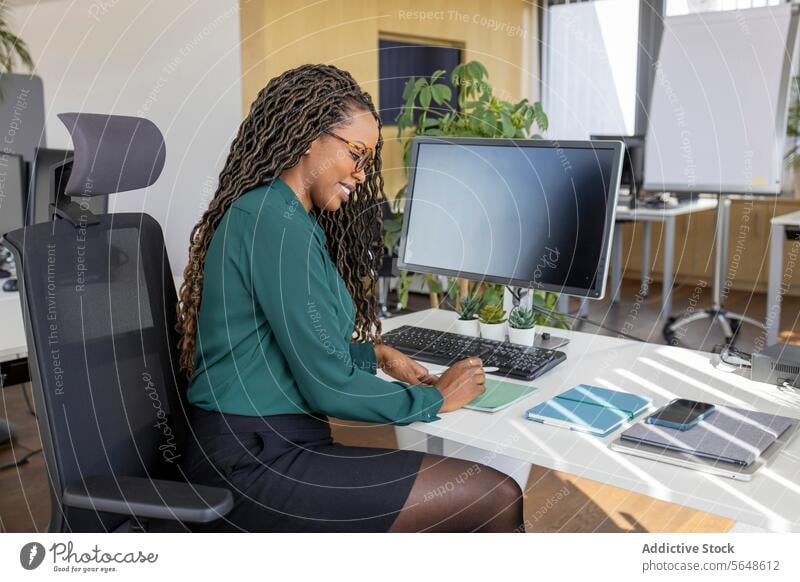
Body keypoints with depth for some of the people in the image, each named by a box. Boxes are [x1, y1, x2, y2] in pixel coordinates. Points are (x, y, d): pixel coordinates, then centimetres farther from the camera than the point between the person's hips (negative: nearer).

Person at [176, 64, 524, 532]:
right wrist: (435, 398, -3)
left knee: (485, 487, 3)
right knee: (498, 500, -12)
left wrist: (376, 354, 10)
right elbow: (329, 387, -17)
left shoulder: (266, 211, 14)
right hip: (254, 464, -9)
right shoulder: (277, 221, -17)